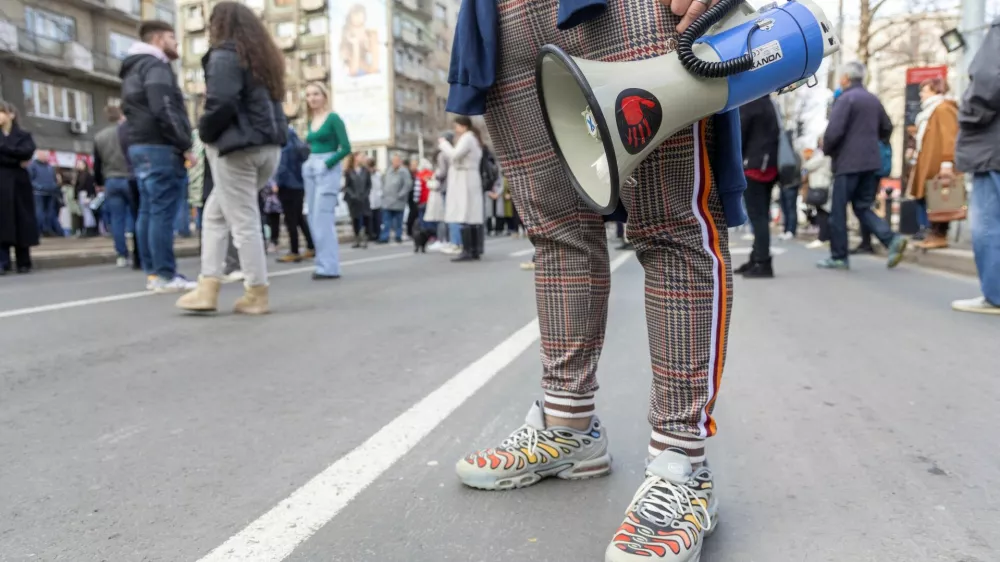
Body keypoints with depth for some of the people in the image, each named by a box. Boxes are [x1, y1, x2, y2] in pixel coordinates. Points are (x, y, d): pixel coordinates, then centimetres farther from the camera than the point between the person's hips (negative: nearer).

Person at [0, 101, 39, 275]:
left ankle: (23, 263, 7)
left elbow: (28, 152, -9)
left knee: (22, 222, 2)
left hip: (19, 183, 0)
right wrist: (17, 160, -13)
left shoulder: (24, 135, 10)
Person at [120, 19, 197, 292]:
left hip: (139, 146, 10)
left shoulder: (133, 69, 24)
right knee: (163, 213, -11)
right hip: (160, 147, -10)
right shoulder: (155, 66, -8)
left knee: (147, 212, 8)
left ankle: (152, 272, 12)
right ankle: (165, 275, -11)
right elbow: (163, 111, -20)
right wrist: (184, 145, -16)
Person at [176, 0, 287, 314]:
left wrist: (205, 133, -2)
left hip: (237, 147, -9)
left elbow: (221, 103, -18)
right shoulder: (264, 56, 20)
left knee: (243, 221, -2)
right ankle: (208, 288, 12)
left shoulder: (224, 54, -6)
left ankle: (257, 295, 4)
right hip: (268, 146, 9)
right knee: (215, 213, 15)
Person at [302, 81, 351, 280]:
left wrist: (326, 164, -17)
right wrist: (307, 163, 4)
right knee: (314, 220, 7)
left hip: (327, 170, -8)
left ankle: (329, 267, -8)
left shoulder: (333, 118, -4)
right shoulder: (311, 121, 16)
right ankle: (325, 263, 13)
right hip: (310, 170, 8)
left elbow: (346, 148, -11)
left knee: (323, 219, -12)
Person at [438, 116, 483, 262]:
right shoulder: (473, 138, 23)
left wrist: (443, 143, -4)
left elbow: (455, 155, -18)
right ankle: (474, 250, 6)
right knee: (472, 217, 6)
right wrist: (445, 146, 14)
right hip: (470, 179, 10)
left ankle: (467, 251, -17)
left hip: (464, 180, -10)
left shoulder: (467, 138, -8)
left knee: (464, 217, -13)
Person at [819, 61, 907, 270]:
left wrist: (827, 149, -2)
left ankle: (838, 257, 5)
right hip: (871, 161, 7)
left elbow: (834, 131, -19)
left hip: (848, 163, -7)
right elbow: (887, 128, 20)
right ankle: (891, 239, -5)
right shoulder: (873, 99, 14)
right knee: (863, 207, 13)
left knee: (838, 211, 1)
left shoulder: (845, 99, -10)